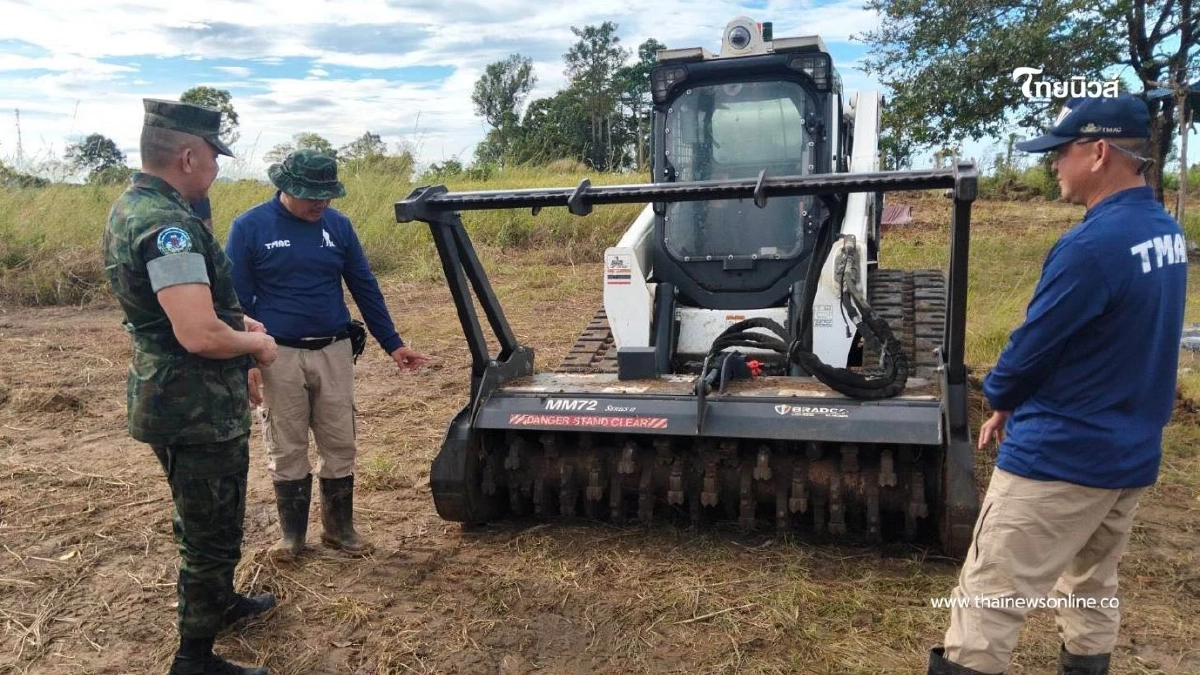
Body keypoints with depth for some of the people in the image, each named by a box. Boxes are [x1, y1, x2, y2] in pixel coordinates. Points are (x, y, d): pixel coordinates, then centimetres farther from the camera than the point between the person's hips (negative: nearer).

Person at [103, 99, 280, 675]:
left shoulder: (130, 206, 7)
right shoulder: (167, 225, -26)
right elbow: (200, 335, -34)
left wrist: (237, 320, 12)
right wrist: (254, 343, -14)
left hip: (174, 399, 10)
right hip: (197, 409, -10)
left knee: (207, 520, 28)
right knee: (211, 533, 6)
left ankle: (219, 602, 48)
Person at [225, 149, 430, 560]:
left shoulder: (338, 225, 2)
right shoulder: (249, 228, -6)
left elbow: (365, 288, 9)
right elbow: (236, 300, -2)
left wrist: (392, 344, 8)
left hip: (334, 353, 3)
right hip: (279, 357, -2)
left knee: (340, 446, 9)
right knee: (287, 450, 7)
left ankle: (339, 528, 25)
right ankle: (292, 534, 23)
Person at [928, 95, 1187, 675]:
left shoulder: (1092, 245, -24)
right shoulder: (1167, 233, 6)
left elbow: (1034, 342, -18)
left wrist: (999, 398, 3)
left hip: (1060, 455, -9)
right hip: (1133, 452, 9)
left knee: (989, 596, -1)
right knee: (1092, 587, 23)